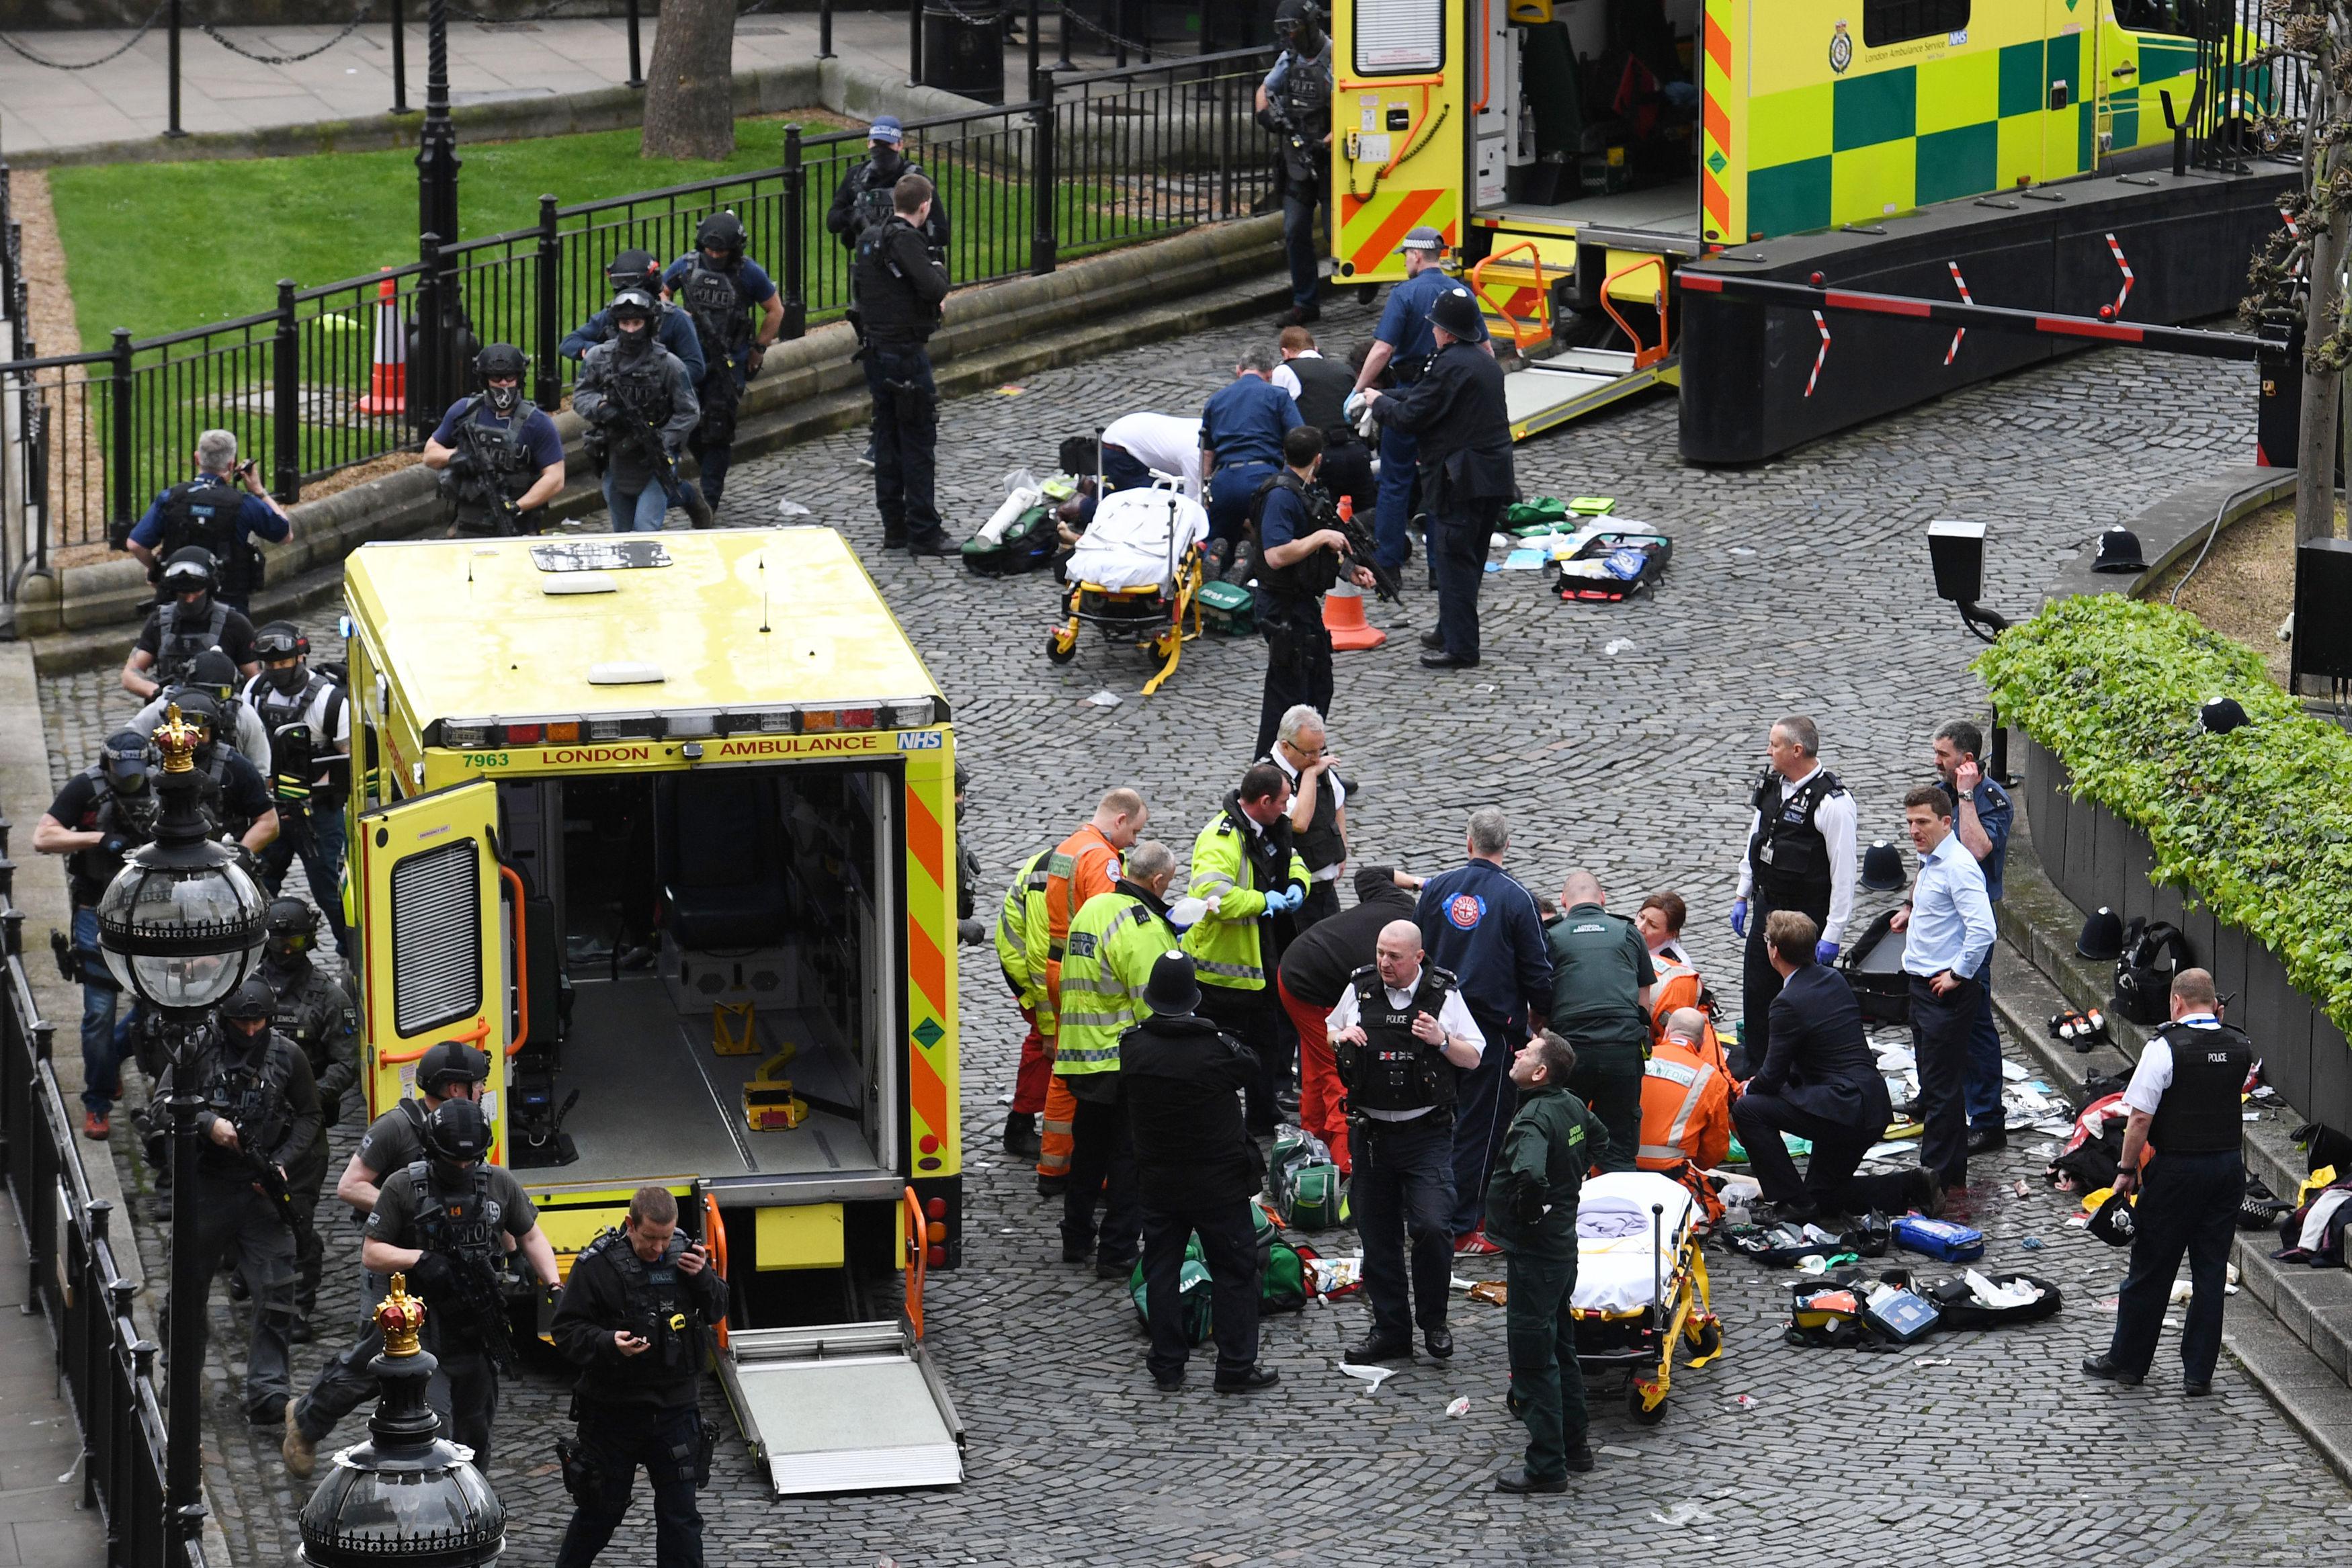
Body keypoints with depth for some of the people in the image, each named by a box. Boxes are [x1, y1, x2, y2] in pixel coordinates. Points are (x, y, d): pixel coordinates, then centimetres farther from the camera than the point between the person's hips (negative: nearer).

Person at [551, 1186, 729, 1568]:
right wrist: (609, 1344, -28)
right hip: (613, 1411, -3)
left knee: (681, 1515, 6)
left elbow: (717, 1311, 12)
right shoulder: (597, 1264, -12)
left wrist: (702, 1278, -8)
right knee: (601, 1511, 10)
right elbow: (567, 1331, -10)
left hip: (674, 1408, 3)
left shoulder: (684, 1253, 1)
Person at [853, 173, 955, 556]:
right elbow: (933, 289, -27)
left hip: (877, 352, 9)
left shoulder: (868, 239, 9)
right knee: (918, 443, -3)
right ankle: (923, 533, -2)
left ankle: (894, 528, 19)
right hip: (907, 352, -9)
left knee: (888, 440, 14)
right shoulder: (905, 241, -18)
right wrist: (939, 269, -4)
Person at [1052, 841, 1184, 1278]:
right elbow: (1154, 1006, -22)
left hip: (1082, 1057, 8)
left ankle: (1076, 1240, 30)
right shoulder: (1144, 927, -20)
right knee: (1130, 1157, 0)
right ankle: (1117, 1253, 2)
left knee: (1089, 1148, 21)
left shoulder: (1092, 909, 8)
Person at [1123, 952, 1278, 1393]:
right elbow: (1251, 1069, -2)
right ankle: (1235, 1367, 10)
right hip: (1218, 1182, -3)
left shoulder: (1134, 1046, -11)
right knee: (1233, 1272, 8)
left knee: (1162, 1271, 14)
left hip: (1158, 1184, 3)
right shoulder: (1216, 1048, -21)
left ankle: (1166, 1366, 17)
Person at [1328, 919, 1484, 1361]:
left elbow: (1473, 1058, 4)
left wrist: (1442, 1041, -16)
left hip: (1426, 1131, -3)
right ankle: (1390, 1330, 17)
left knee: (1432, 1226, -14)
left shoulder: (1443, 994, -2)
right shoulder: (1359, 989, 5)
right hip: (1371, 1133, 3)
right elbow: (1327, 1035, 21)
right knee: (1377, 1236, 6)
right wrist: (1342, 1037, -2)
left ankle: (1433, 1321, 5)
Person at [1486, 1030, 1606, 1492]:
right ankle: (1574, 1445, 32)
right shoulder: (1573, 1106, 4)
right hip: (1564, 1242, 9)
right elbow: (1597, 1136, 27)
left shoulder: (1534, 1119, -24)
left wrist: (1529, 1212, -23)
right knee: (1559, 1346, 21)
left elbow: (1529, 1175, -42)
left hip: (1533, 1251, -9)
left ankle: (1546, 1467, 1)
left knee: (1533, 1356, -2)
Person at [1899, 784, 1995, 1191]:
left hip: (1947, 991, -10)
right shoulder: (1930, 862, 13)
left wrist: (1958, 975, -19)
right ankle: (1952, 1170, 25)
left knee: (1940, 1088, -6)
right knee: (1934, 1085, 16)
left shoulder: (1958, 866, -18)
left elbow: (1982, 929, -27)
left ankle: (1938, 1175, -2)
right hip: (1923, 986, 10)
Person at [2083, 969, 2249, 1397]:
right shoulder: (2242, 1047, 1)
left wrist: (2126, 1171, -6)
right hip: (2229, 1165, 5)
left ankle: (2128, 1360, 20)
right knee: (2211, 1269, 9)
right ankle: (2199, 1372, 12)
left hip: (2177, 1169, -5)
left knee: (2152, 1269, 8)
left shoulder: (2165, 1048, -15)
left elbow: (2140, 1118, -16)